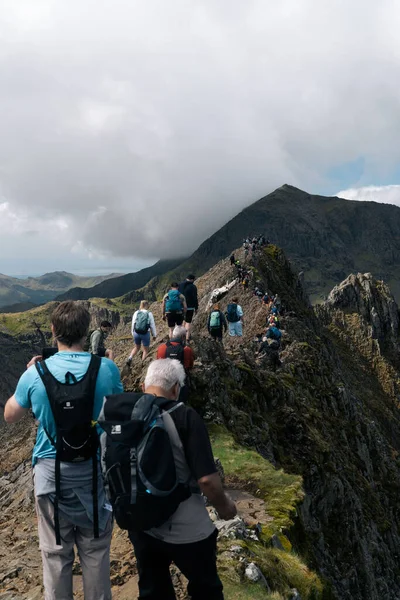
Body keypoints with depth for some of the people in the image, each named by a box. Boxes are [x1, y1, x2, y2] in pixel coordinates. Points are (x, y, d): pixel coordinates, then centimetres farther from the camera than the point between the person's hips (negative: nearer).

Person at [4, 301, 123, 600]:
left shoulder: (35, 374, -12)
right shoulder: (107, 368, -13)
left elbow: (10, 416, 5)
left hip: (52, 473, 0)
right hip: (96, 472, 0)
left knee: (56, 553, 16)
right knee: (96, 552, 16)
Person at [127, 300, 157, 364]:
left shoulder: (136, 313, -1)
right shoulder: (149, 314, -9)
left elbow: (133, 324, 5)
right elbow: (152, 325, -3)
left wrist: (133, 333, 18)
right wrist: (154, 335, 7)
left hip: (136, 333, 3)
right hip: (145, 334, -3)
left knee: (137, 347, 25)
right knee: (146, 349, 16)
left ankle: (130, 358, 9)